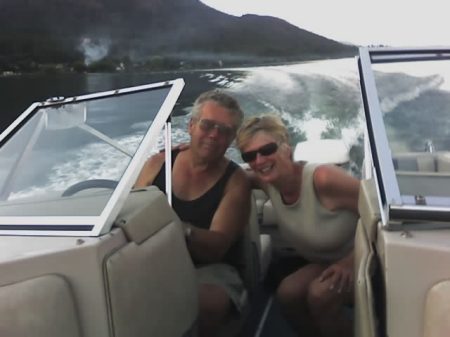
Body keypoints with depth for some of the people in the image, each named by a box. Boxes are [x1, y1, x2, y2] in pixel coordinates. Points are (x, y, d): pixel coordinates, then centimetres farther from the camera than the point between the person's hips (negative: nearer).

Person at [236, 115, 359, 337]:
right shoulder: (268, 182, -10)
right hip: (326, 263, 6)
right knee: (287, 293, -16)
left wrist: (351, 261, -24)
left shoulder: (322, 178, -30)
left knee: (320, 294, -28)